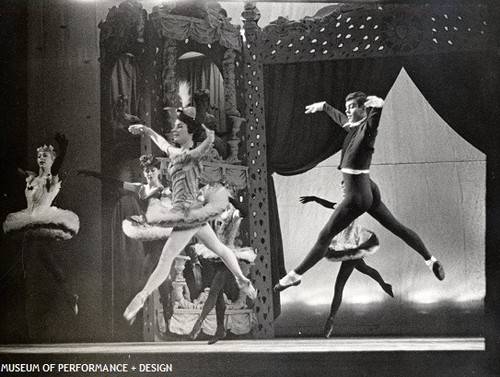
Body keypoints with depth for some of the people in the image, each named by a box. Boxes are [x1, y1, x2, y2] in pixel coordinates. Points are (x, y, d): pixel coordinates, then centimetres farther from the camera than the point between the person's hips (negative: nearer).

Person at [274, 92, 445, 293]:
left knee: (325, 236, -1)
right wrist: (323, 106, 46)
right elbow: (338, 117, 30)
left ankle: (295, 275, 7)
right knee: (397, 227, 17)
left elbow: (375, 116, -39)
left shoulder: (368, 127, -16)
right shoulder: (353, 126, 9)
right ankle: (431, 260, 25)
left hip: (357, 195, -10)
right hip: (368, 190, 10)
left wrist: (378, 104, -61)